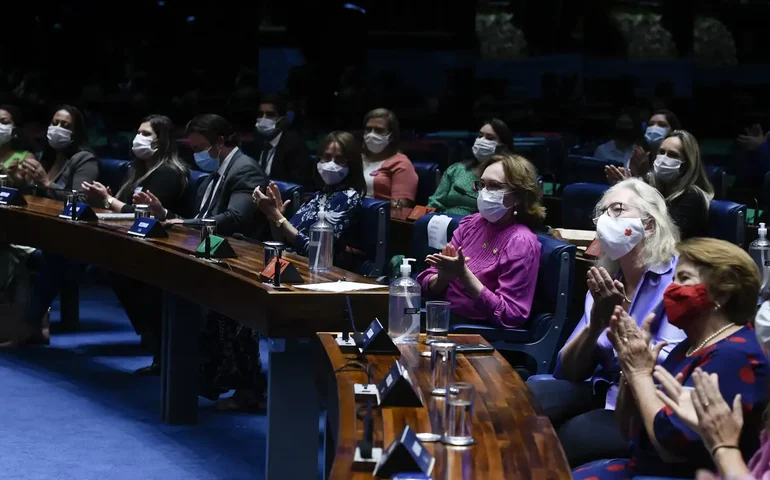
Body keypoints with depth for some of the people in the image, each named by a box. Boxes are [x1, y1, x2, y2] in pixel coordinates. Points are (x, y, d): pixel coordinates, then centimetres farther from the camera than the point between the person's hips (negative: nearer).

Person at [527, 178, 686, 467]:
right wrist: (595, 325, -12)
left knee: (562, 442, -27)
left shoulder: (678, 278, -9)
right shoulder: (606, 281, 10)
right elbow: (568, 372, 5)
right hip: (602, 392, 6)